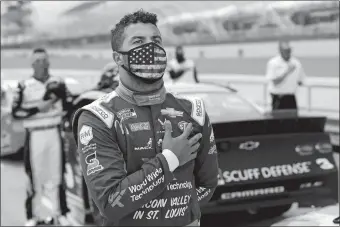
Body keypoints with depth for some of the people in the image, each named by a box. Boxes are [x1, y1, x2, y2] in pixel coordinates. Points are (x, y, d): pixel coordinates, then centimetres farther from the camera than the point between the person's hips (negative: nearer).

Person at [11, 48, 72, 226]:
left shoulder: (58, 83, 6)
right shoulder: (24, 86, -5)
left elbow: (69, 105, 8)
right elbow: (16, 112, -8)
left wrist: (59, 96, -10)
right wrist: (37, 108, -16)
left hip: (54, 134, 3)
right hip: (35, 136, -3)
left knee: (57, 174, 9)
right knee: (35, 176, -2)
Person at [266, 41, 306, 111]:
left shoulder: (296, 63, 5)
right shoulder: (273, 63, -7)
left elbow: (300, 82, 16)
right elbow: (275, 82, -13)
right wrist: (287, 72, -17)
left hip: (291, 97, 4)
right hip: (278, 98, -4)